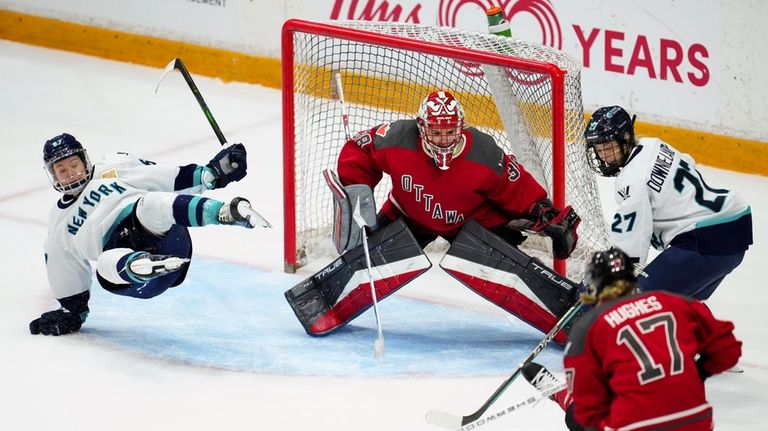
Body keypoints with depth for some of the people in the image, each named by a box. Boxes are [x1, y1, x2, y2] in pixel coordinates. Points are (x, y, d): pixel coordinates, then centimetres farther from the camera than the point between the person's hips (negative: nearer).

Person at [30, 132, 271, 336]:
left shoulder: (114, 168, 19)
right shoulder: (59, 224, 28)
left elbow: (174, 180, 10)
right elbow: (66, 276, 34)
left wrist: (211, 174, -3)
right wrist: (73, 312, 25)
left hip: (162, 236, -2)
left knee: (149, 205, -35)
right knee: (106, 265, -35)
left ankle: (225, 213, -58)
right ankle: (145, 267, -68)